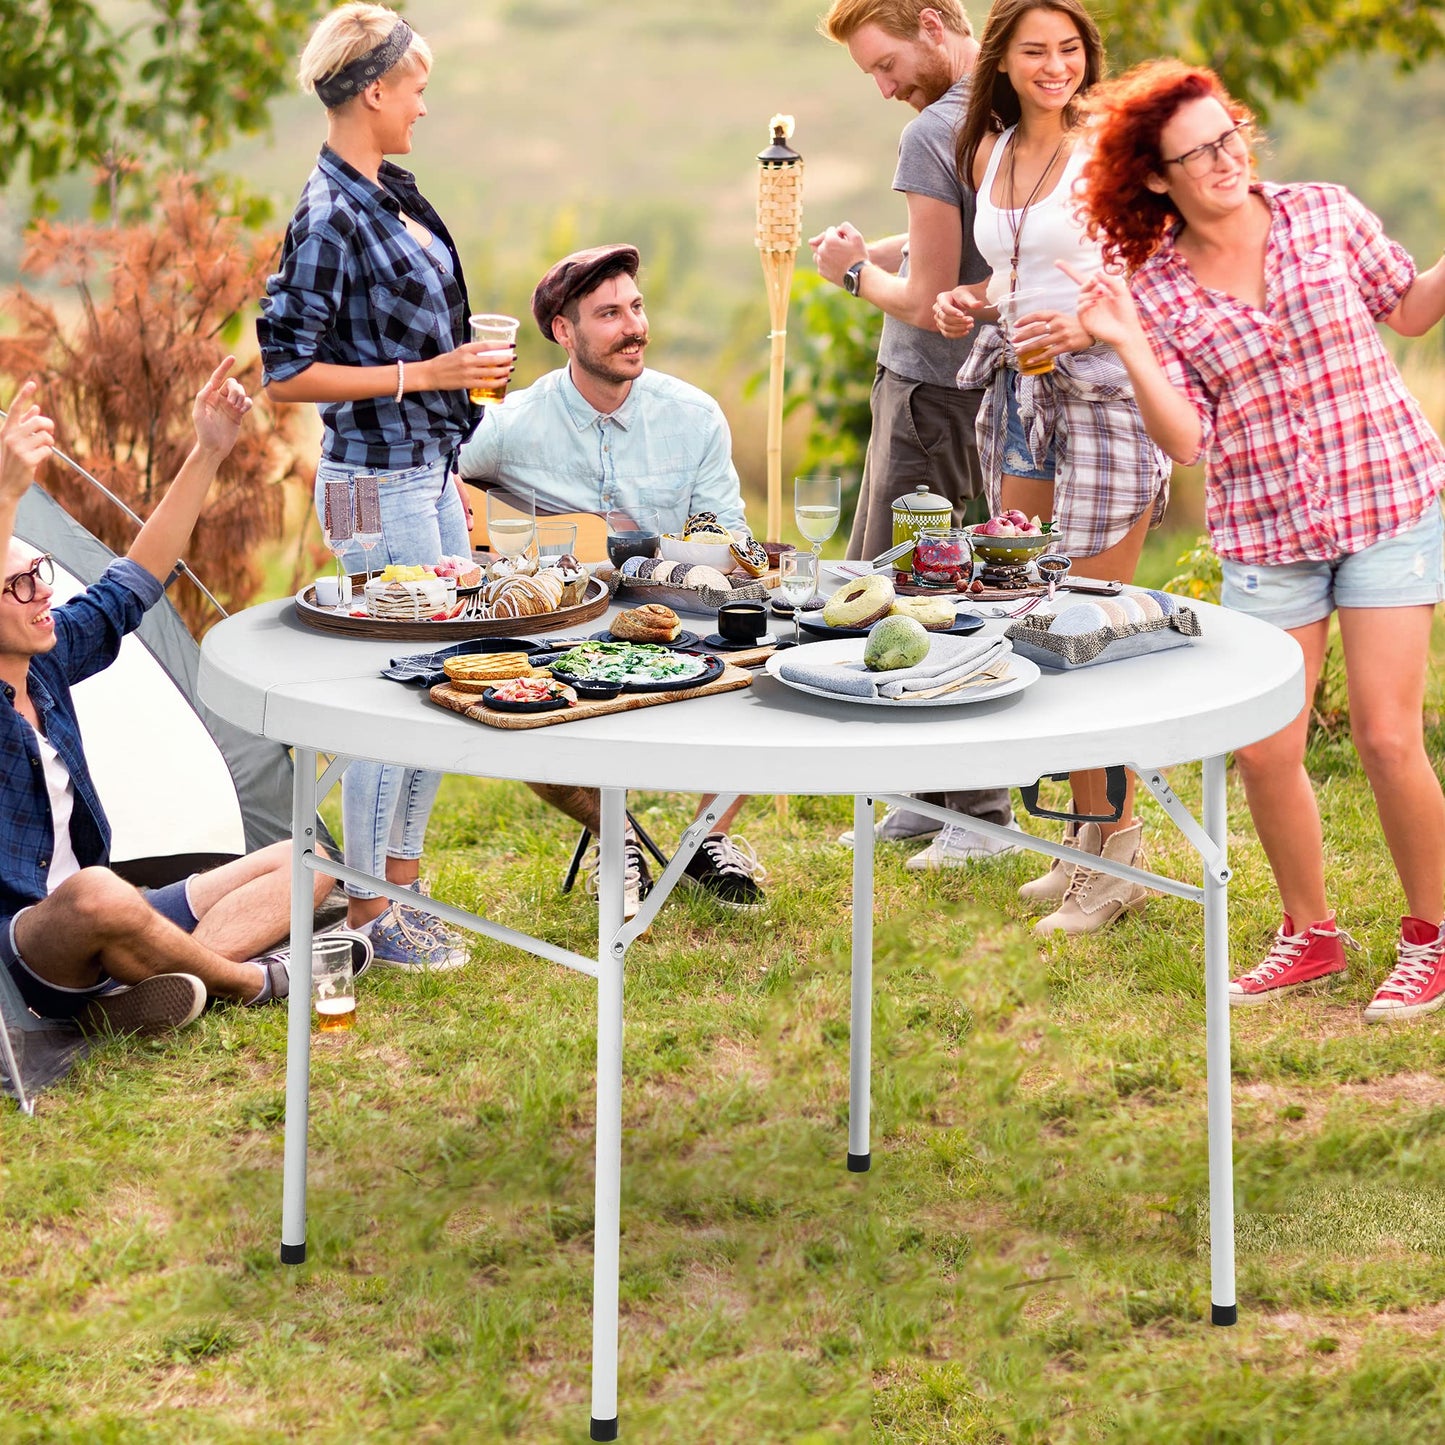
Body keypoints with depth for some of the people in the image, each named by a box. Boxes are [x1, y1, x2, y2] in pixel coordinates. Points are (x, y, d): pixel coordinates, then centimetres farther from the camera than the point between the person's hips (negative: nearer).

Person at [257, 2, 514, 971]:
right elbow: (287, 372, -18)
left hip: (426, 472, 9)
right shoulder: (329, 217, -17)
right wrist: (427, 374, -18)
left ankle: (404, 881, 26)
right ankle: (367, 912, 8)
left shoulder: (390, 193, 10)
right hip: (379, 482, -9)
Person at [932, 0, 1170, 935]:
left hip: (1104, 394, -7)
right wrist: (973, 303, 5)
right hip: (1018, 393, 7)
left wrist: (1084, 323, -27)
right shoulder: (989, 153, 12)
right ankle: (1088, 834, 16)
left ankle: (1118, 854, 2)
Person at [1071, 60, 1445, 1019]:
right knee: (1264, 753, 2)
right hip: (1265, 534, 2)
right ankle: (1312, 936, 24)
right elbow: (1188, 440, -7)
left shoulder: (1326, 214, -2)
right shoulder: (1153, 290, -2)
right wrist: (1128, 347, -19)